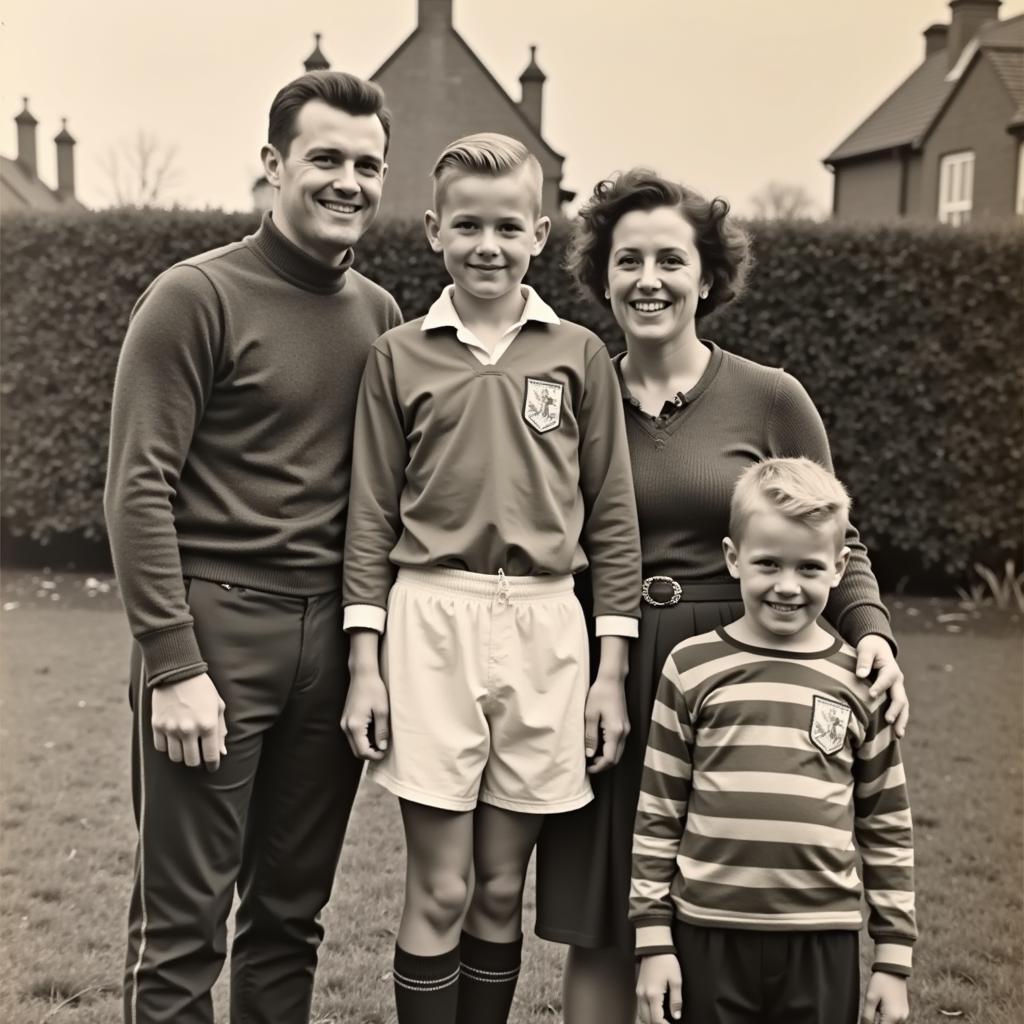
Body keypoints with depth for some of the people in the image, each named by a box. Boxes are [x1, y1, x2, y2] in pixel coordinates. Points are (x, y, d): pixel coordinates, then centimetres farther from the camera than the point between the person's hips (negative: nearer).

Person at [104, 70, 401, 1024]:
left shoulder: (378, 312, 10)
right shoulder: (196, 295, -5)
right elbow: (138, 489, -9)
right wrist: (173, 665, -14)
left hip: (331, 640, 5)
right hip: (216, 629, -5)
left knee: (291, 916, 14)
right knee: (182, 925, 3)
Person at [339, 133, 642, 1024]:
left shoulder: (579, 356, 6)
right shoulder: (400, 356, 4)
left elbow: (612, 518, 6)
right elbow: (372, 518, 4)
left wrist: (612, 669, 2)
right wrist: (365, 664, -1)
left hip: (545, 627, 1)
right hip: (431, 622, -1)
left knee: (502, 892, 11)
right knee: (439, 892, 3)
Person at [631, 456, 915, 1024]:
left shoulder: (861, 683, 2)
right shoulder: (693, 668, -2)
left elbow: (888, 829, 8)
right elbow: (656, 816, 2)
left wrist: (893, 958, 7)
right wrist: (653, 940, 0)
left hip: (824, 942, 1)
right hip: (709, 935, -1)